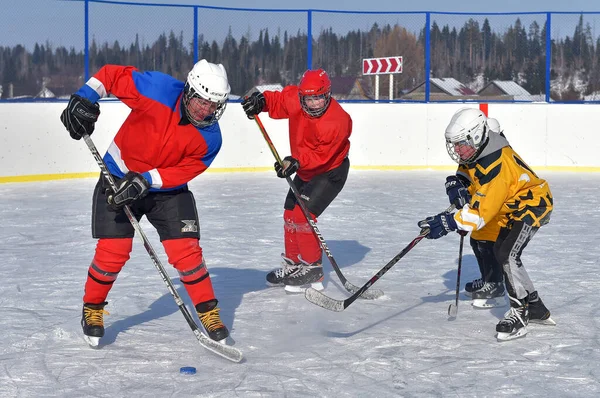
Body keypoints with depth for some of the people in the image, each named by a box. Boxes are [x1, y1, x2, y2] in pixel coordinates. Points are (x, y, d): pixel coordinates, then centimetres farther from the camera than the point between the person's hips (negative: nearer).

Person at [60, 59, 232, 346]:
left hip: (169, 190, 1)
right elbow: (112, 74, -15)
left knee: (186, 251, -7)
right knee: (112, 251, -6)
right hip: (119, 178, -1)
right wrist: (84, 97, -27)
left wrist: (146, 180, -29)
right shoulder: (158, 89, -24)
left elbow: (184, 172, -17)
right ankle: (92, 309, 17)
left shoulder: (210, 137, -18)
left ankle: (209, 313, 10)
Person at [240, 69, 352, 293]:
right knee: (290, 214, 14)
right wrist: (261, 101, -15)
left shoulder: (336, 121, -33)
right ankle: (293, 263, 31)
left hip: (330, 172, -8)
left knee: (303, 215, -19)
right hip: (305, 169, 8)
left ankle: (312, 269, -7)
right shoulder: (295, 100, -16)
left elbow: (321, 154, -34)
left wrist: (297, 162, -45)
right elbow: (278, 100, 4)